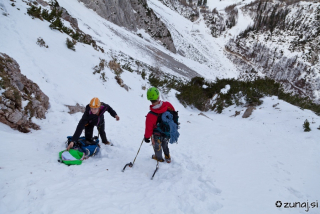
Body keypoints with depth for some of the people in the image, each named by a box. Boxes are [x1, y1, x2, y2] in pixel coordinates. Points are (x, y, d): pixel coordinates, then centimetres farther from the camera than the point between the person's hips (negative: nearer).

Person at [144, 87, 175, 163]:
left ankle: (159, 158, 53)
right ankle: (168, 157, 53)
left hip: (157, 135, -4)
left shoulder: (151, 115, -36)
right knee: (165, 144, 33)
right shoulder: (168, 105, -27)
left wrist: (147, 137, -1)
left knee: (157, 147, 27)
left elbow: (149, 128, -21)